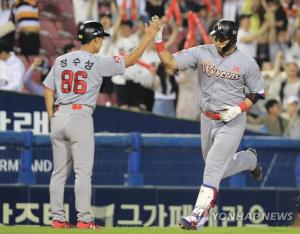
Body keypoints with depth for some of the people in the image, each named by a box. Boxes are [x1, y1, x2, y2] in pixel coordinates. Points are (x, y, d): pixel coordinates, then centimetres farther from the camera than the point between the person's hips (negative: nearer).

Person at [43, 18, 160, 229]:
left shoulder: (61, 61, 10)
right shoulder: (98, 63, -4)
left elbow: (48, 89, 9)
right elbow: (131, 60, 0)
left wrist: (52, 118, 13)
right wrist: (149, 37, 7)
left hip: (58, 116, 5)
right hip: (80, 116, -5)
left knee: (59, 171, 9)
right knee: (83, 171, -3)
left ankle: (57, 218, 9)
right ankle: (84, 219, -5)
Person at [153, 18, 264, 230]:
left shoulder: (247, 63, -11)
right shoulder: (202, 53, -6)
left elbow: (258, 93, -1)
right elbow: (170, 62, -11)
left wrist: (239, 108, -16)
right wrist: (158, 40, -25)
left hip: (232, 122, -5)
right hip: (207, 120, 5)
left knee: (213, 167, -15)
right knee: (220, 169, 17)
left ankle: (198, 216, -16)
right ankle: (249, 159, 49)